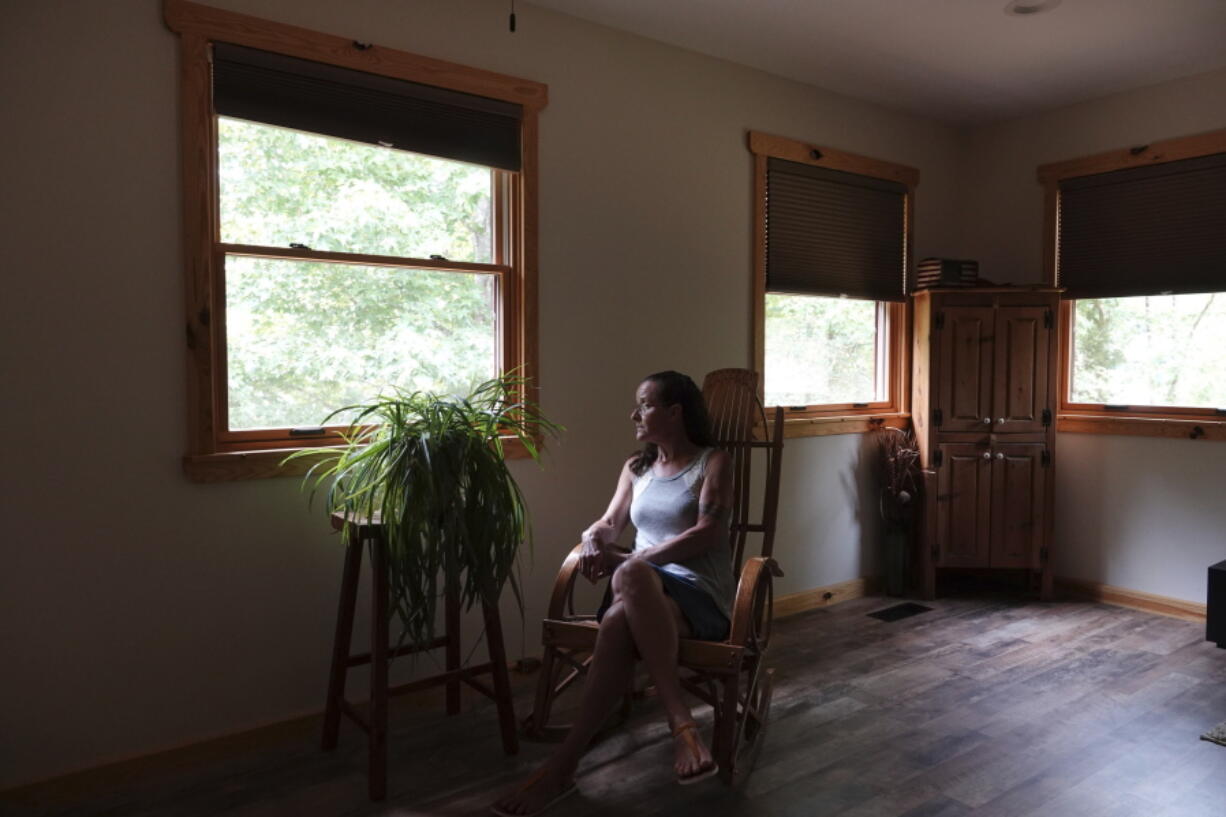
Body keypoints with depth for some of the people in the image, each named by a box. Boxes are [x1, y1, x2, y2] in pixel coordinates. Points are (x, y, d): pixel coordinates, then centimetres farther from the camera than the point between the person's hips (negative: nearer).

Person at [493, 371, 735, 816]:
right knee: (619, 618, -38)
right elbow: (610, 524, 17)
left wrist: (628, 559, -16)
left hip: (701, 595, -4)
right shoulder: (635, 468, 23)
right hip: (645, 595, 4)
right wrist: (594, 539, -11)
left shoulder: (713, 462, 5)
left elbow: (707, 533, -9)